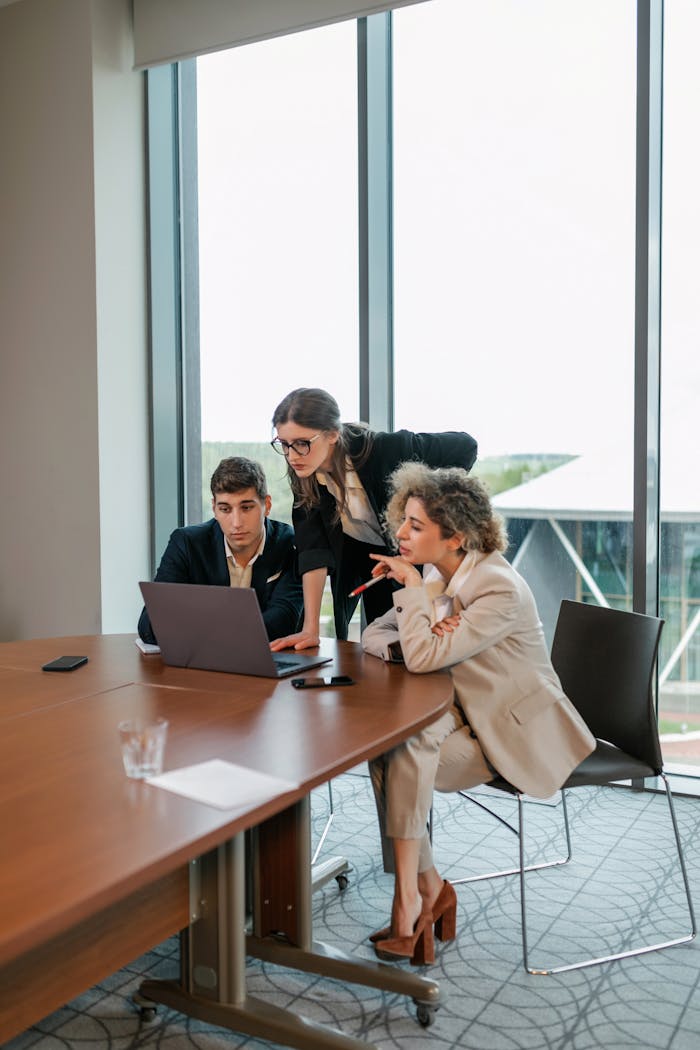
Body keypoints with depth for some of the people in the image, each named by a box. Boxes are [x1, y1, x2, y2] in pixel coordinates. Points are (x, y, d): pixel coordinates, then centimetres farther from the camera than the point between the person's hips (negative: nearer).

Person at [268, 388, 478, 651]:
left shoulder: (386, 450, -34)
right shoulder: (303, 473, -21)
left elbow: (464, 446, -21)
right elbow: (313, 549, -24)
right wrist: (310, 629, -30)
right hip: (357, 557, 3)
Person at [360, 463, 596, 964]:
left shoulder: (500, 589, -24)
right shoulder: (435, 577, 1)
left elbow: (423, 658, -31)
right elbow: (373, 636, 5)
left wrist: (413, 586, -20)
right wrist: (424, 638, -16)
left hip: (518, 734, -7)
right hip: (468, 719, 7)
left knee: (405, 748, -27)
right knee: (383, 743, -20)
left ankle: (410, 898, -16)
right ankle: (428, 887, -8)